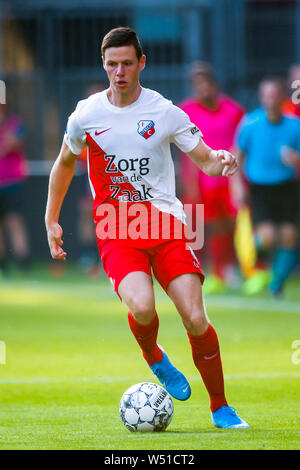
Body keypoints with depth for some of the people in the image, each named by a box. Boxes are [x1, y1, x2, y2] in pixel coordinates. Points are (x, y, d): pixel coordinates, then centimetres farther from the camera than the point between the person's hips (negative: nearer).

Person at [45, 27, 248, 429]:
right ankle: (155, 359, 7)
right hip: (115, 231, 0)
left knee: (196, 319, -12)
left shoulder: (164, 112, 0)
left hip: (165, 223, 0)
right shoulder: (86, 116, 2)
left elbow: (205, 159, 4)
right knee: (142, 307, -28)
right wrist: (51, 221, 20)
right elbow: (65, 164, 20)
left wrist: (220, 161, -20)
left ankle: (220, 407, 6)